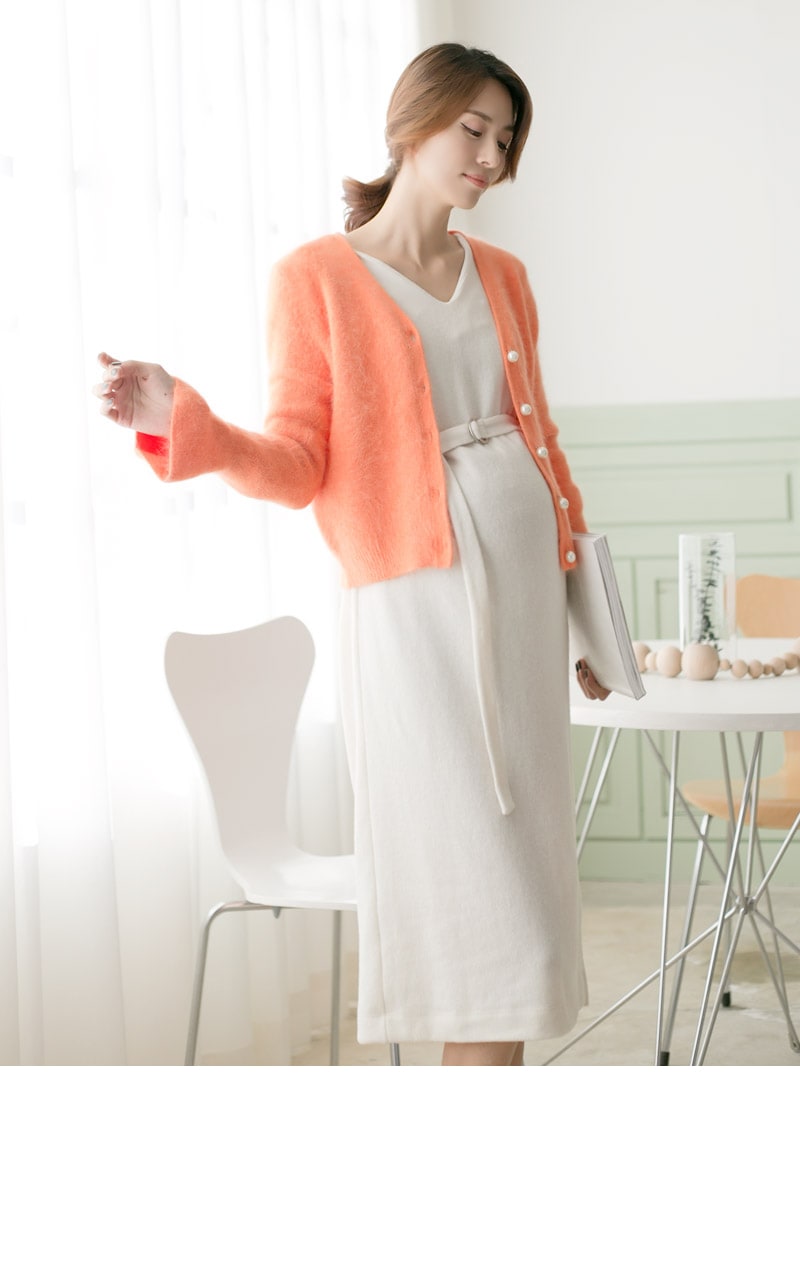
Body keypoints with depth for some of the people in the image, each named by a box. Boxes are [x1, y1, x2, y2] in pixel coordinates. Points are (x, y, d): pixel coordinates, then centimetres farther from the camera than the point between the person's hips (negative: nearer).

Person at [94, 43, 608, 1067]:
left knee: (518, 863, 6)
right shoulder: (317, 277, -1)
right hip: (411, 603, -6)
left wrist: (578, 597, 19)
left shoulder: (502, 275, 15)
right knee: (468, 876, -7)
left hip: (522, 587, 6)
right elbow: (298, 467, -6)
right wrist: (181, 423, -23)